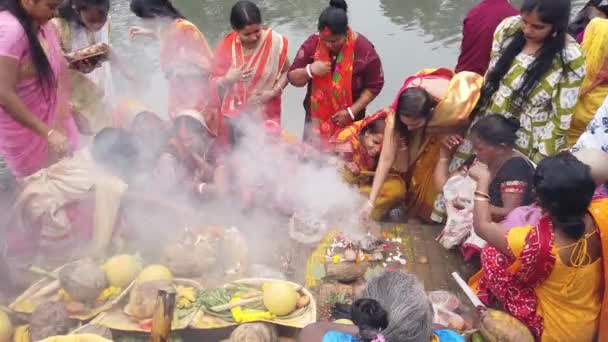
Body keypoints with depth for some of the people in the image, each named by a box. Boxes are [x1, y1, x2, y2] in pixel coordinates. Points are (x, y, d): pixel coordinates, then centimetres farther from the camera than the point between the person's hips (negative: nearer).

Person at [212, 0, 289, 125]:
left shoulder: (275, 42, -15)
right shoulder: (226, 46, -11)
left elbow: (286, 71, -2)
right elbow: (215, 81, -2)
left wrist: (273, 92, -17)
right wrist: (228, 79, -24)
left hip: (266, 114, -1)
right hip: (235, 113, 1)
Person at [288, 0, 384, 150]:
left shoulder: (363, 49, -18)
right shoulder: (312, 43, -12)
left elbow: (374, 85, -9)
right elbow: (293, 78, -5)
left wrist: (352, 112, -17)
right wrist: (310, 70, -26)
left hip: (348, 122, -2)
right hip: (316, 120, 2)